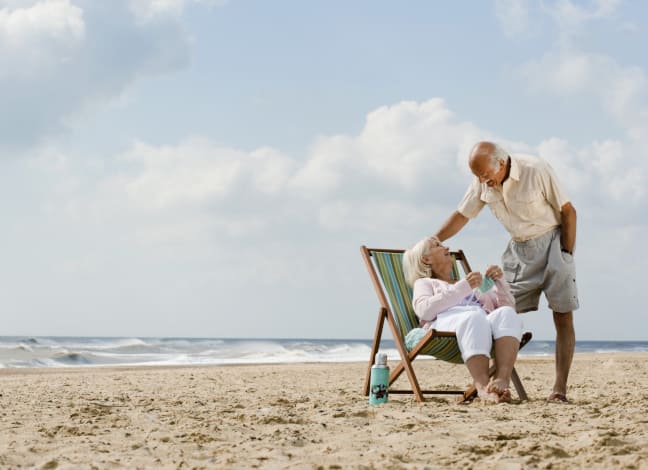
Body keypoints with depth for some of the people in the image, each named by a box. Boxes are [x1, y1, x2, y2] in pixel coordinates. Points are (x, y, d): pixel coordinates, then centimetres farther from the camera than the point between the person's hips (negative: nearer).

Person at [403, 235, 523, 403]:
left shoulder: (473, 285, 45)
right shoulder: (424, 283, 29)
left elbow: (508, 305, 37)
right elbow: (425, 310, 3)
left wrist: (499, 281, 18)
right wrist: (463, 287, -4)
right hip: (445, 321, -4)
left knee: (507, 313, -33)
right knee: (474, 317, -41)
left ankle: (502, 379, -52)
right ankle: (483, 386, -56)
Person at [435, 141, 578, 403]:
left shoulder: (537, 170, -20)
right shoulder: (482, 183, -7)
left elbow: (567, 211, -13)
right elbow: (461, 216, 4)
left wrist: (567, 254, -14)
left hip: (552, 242, -4)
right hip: (518, 249, 5)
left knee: (563, 317, -7)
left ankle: (560, 389, -5)